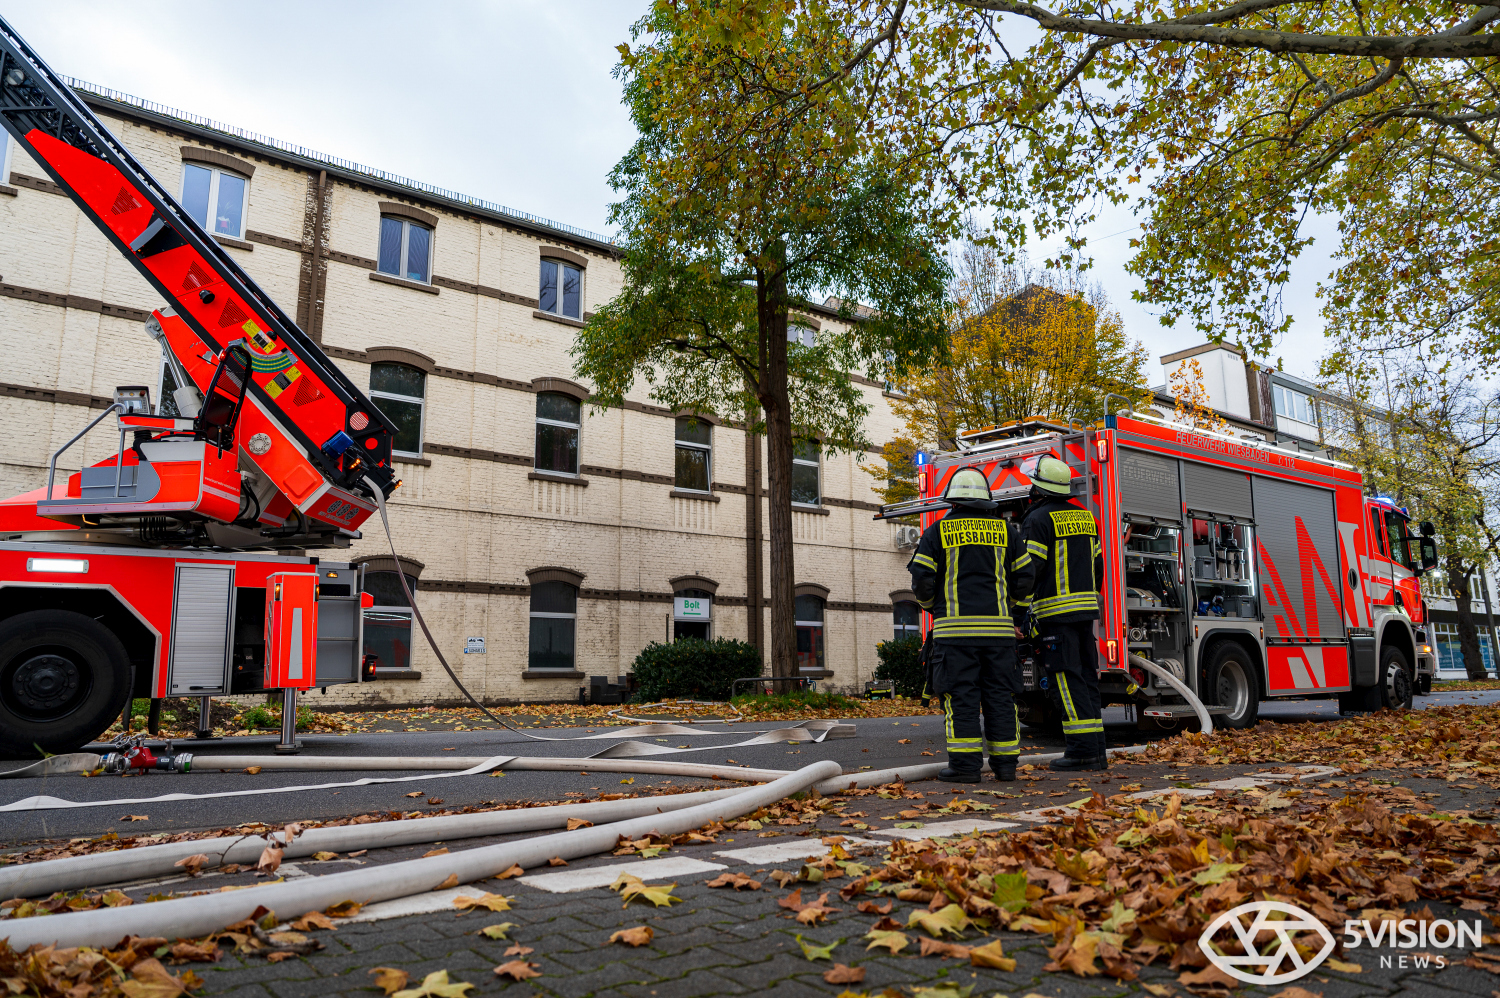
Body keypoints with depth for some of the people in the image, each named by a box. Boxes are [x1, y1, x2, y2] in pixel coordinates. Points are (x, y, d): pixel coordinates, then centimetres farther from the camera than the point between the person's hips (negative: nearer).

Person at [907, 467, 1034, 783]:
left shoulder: (937, 532, 3)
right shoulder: (1005, 530, 10)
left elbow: (922, 581, 0)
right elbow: (1024, 577, 10)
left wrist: (933, 608, 19)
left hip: (955, 628, -3)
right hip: (998, 627, 3)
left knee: (961, 697, -1)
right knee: (999, 695, 8)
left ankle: (965, 764, -4)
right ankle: (1004, 764, 10)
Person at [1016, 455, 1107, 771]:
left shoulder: (1038, 519, -9)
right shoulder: (1084, 516, 16)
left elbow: (1029, 569, -15)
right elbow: (1097, 565, 20)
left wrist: (1020, 605, -10)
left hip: (1055, 612, -8)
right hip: (1085, 609, 8)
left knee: (1068, 681, -6)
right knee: (1086, 677, 11)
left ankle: (1083, 749, -6)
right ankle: (1096, 750, 13)